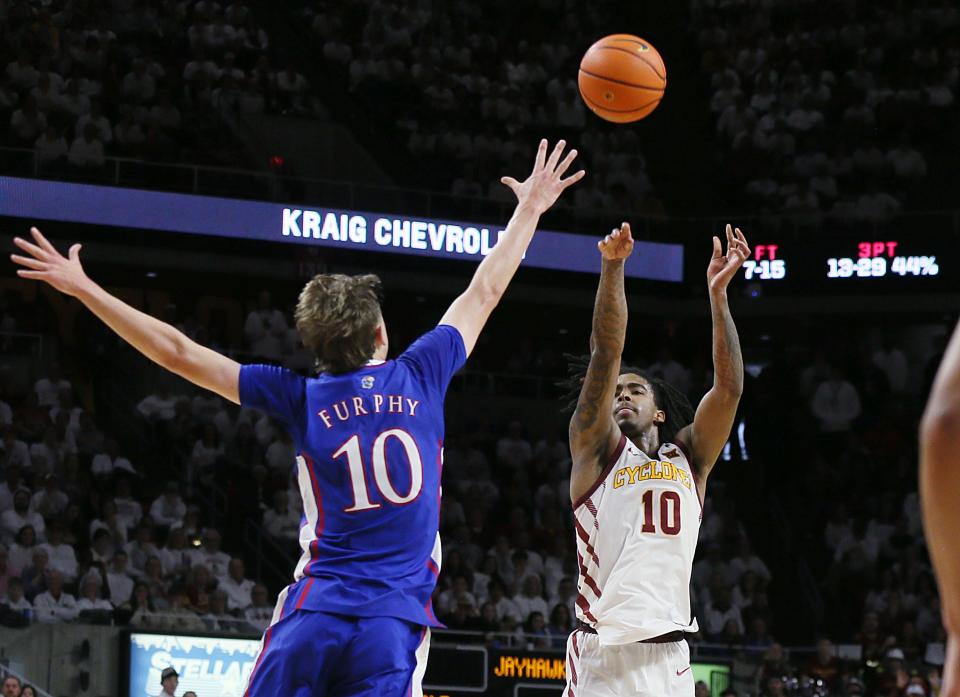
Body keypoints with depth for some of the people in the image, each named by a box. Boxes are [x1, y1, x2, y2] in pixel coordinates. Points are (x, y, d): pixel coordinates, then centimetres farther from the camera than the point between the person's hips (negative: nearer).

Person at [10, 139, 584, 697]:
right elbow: (483, 294, 20)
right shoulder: (420, 377, 6)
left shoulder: (301, 399, 4)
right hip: (396, 618, 0)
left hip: (314, 611, 0)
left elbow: (178, 353, 5)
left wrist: (83, 289, 11)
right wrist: (529, 210, 34)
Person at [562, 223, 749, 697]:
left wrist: (718, 292, -1)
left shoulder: (688, 460, 17)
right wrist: (612, 268, -12)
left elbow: (729, 386, 6)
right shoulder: (596, 451, 10)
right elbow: (606, 355, -1)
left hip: (670, 658, 3)